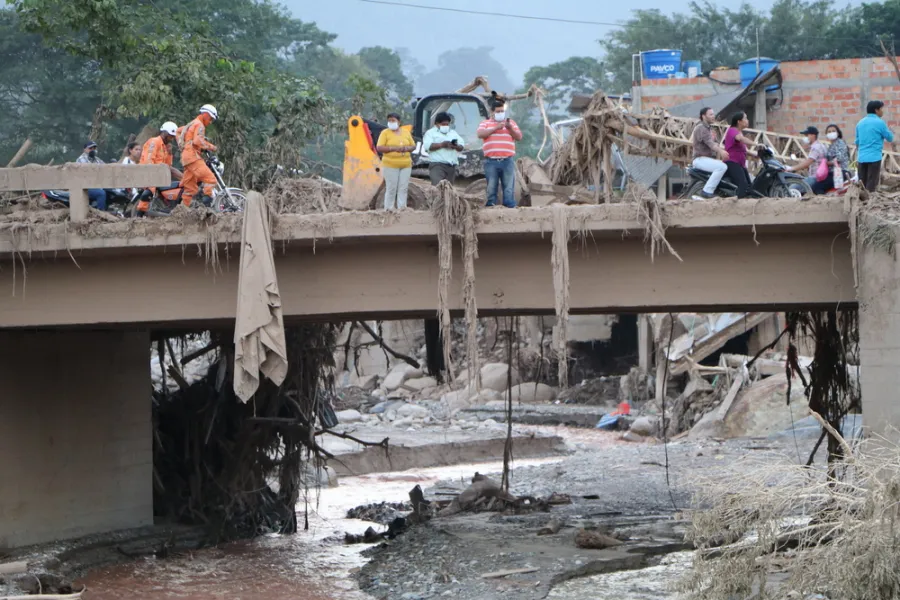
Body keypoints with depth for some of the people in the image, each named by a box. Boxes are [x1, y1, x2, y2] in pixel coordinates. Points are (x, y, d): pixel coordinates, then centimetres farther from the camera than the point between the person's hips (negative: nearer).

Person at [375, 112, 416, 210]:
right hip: (390, 165, -4)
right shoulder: (385, 133, 2)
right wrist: (393, 148, -17)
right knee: (391, 188, -8)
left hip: (406, 165, 4)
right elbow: (379, 148, -6)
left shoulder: (406, 132, 13)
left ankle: (401, 208, 3)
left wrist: (406, 148, -7)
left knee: (404, 188, 0)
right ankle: (388, 209, -4)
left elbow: (413, 146, 16)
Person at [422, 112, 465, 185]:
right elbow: (427, 146, -11)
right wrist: (442, 145, -20)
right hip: (437, 165, -6)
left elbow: (462, 146, 15)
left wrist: (456, 146, -9)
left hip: (452, 166, 6)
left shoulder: (453, 133, 23)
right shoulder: (431, 133, 6)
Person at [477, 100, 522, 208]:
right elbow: (480, 134, -5)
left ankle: (510, 207, -5)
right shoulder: (485, 123, 14)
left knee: (509, 187, -4)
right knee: (491, 187, -1)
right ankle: (490, 206, 2)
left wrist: (510, 128, -7)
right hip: (491, 161, -1)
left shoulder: (511, 122, 18)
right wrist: (495, 128, -11)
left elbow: (519, 137, 10)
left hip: (507, 161, 1)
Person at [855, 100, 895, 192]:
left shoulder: (860, 123, 13)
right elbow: (890, 138, 1)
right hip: (874, 157, -6)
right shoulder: (879, 122, -7)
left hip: (861, 158, 6)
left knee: (862, 184, 10)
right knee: (872, 184, -4)